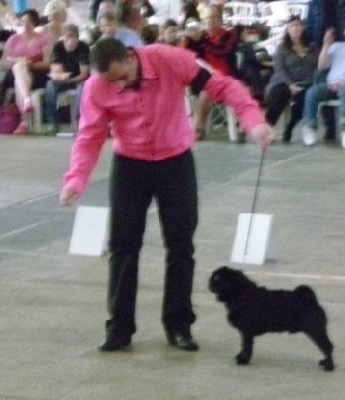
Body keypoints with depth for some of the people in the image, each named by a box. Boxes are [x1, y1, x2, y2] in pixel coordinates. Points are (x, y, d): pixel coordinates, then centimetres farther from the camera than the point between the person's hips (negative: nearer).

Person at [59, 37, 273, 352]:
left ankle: (179, 325, 14)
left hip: (176, 162, -1)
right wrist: (76, 179, -29)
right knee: (123, 245, -1)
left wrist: (253, 119, -34)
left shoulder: (171, 60, -24)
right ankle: (120, 327, 7)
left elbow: (222, 86, -20)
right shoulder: (96, 88, -18)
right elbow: (91, 136, -13)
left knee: (181, 245, 3)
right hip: (130, 165, 1)